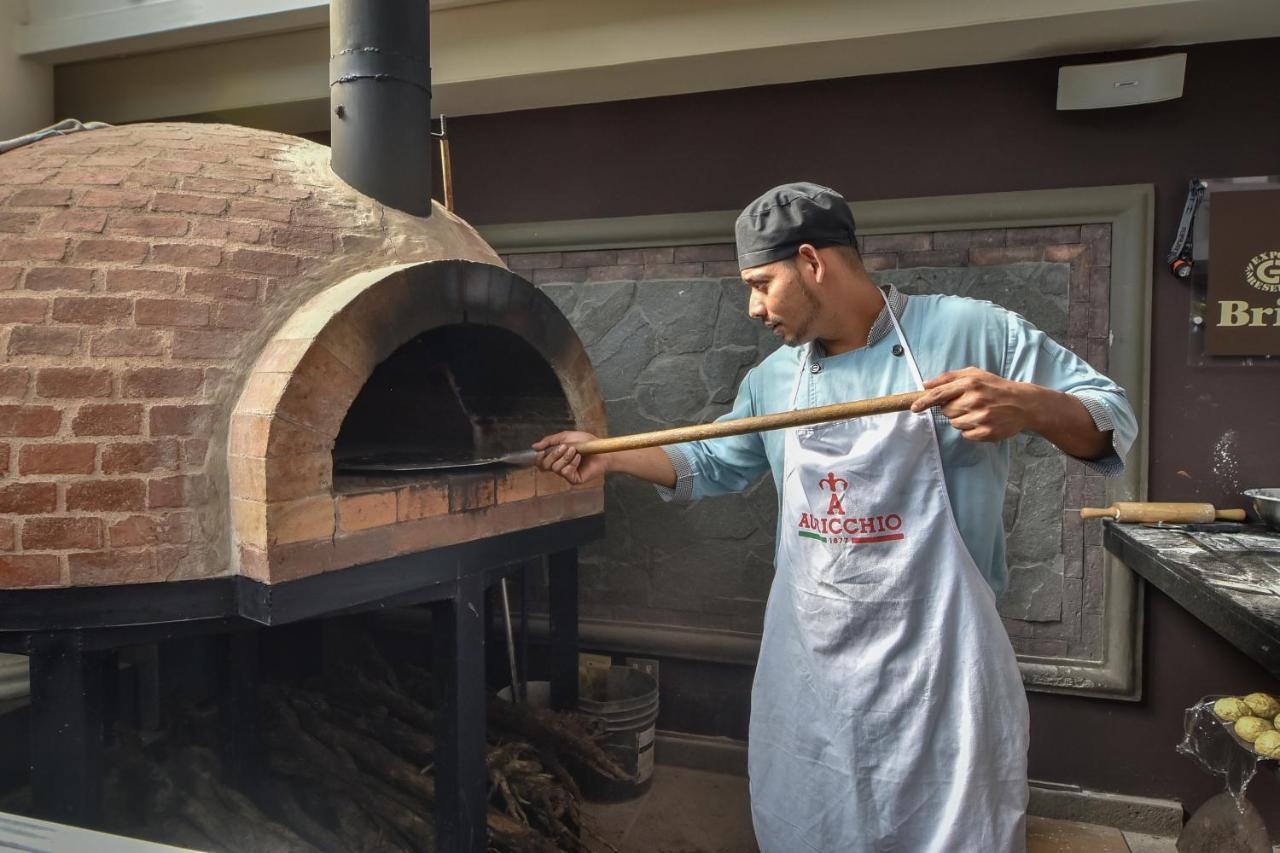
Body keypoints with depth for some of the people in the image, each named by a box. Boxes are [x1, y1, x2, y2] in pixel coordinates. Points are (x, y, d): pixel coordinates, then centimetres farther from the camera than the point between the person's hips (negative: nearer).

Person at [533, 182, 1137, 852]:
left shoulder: (970, 332, -9)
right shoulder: (771, 378, 7)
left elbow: (1112, 422, -6)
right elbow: (711, 464, 20)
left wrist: (1028, 406, -27)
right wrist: (608, 455, 11)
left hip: (935, 669, -5)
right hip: (807, 670, 5)